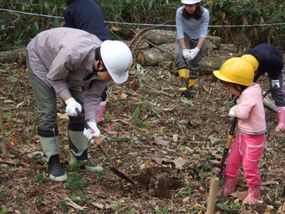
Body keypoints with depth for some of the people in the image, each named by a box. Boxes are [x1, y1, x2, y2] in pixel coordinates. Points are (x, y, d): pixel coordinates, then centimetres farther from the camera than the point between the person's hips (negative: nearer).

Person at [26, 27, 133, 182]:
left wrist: (92, 122, -28)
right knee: (48, 112, -9)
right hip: (41, 57, -6)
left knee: (79, 110, 4)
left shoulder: (105, 65, -23)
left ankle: (82, 158, 15)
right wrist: (68, 100, -35)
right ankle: (53, 162, 0)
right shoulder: (72, 54, -42)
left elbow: (93, 96, -15)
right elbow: (54, 77, -25)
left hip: (66, 68, 6)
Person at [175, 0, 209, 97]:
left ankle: (189, 89, 21)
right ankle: (184, 84, -38)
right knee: (179, 55, -29)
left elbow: (203, 33, -28)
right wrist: (184, 49, -35)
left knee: (194, 64, 4)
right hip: (184, 37, -1)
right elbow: (179, 31, -26)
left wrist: (197, 49, -39)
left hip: (197, 39, 1)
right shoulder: (180, 12, -26)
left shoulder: (204, 13, -26)